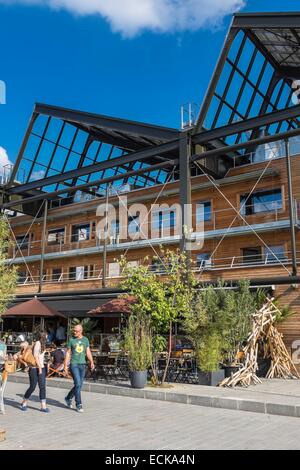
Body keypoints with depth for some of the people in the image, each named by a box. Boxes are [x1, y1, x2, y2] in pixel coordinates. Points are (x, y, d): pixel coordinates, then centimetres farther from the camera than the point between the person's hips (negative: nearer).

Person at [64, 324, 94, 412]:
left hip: (82, 364, 3)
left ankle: (68, 398, 32)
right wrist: (65, 365, -1)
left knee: (79, 385, 9)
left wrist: (91, 362, -11)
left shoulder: (85, 340, 8)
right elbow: (68, 353, 5)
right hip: (74, 364, -3)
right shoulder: (71, 340, 2)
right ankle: (79, 404, -2)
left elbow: (88, 352, 5)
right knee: (78, 384, -12)